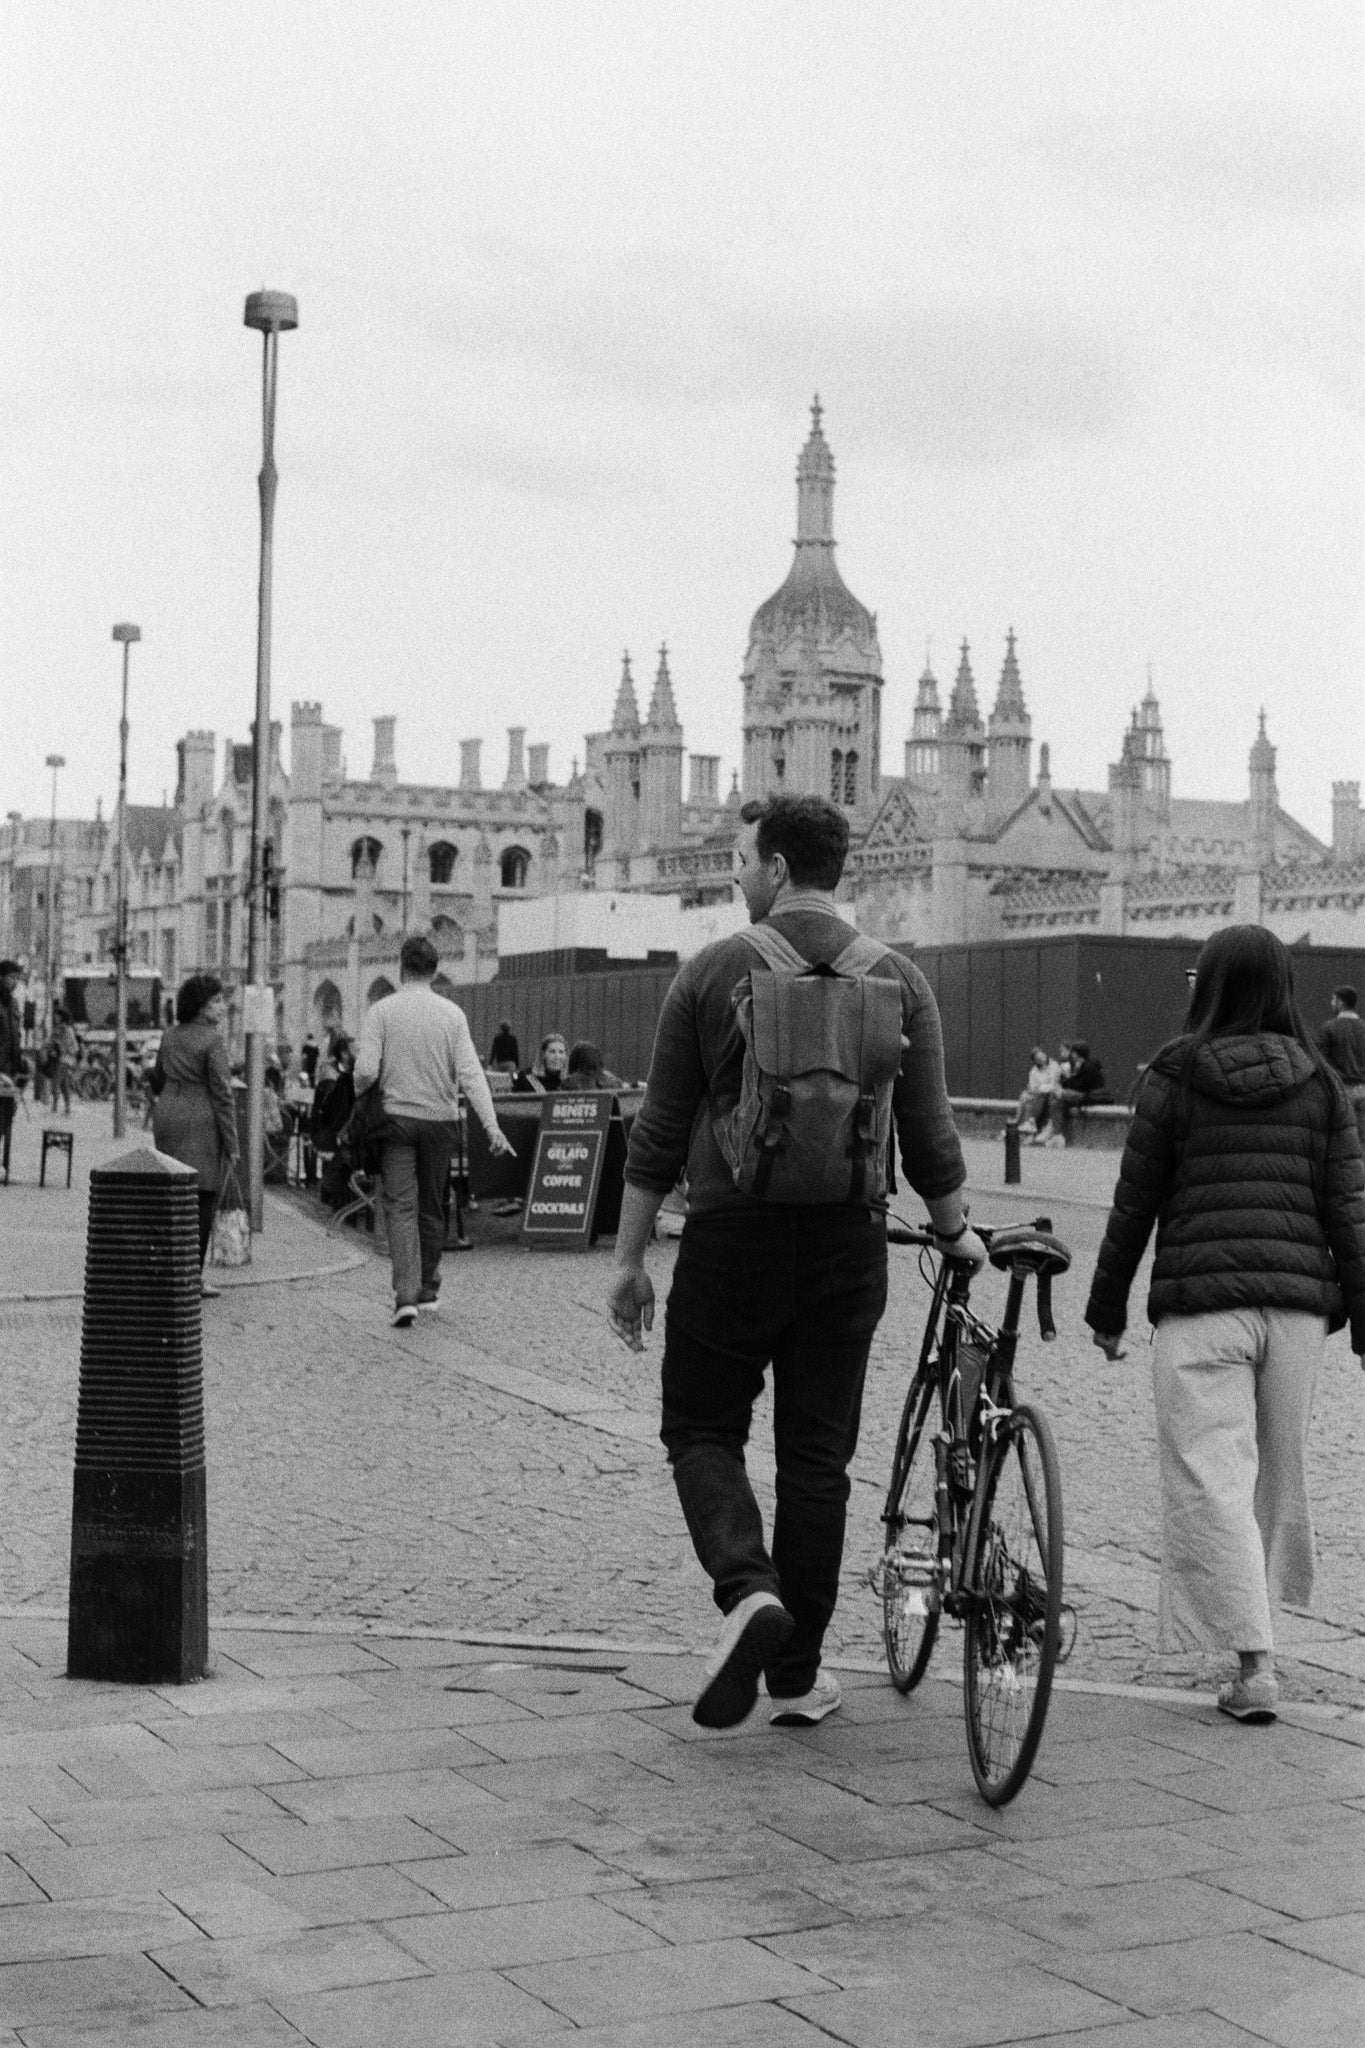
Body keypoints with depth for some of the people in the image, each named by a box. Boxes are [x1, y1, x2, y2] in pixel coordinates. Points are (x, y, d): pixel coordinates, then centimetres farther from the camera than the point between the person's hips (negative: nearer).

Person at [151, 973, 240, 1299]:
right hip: (200, 1123, -8)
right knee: (202, 1199, -2)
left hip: (166, 1115, 8)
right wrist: (231, 1143, -12)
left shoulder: (169, 1036, 10)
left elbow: (157, 1082, 19)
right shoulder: (213, 1040, -12)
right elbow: (222, 1094, -14)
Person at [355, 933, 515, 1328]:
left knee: (401, 1206, -3)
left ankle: (406, 1295, -16)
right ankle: (427, 1287, 27)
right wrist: (492, 1126, -12)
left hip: (396, 1117, -2)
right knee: (432, 1207, 16)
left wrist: (359, 1096, 10)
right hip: (440, 1119, 2)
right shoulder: (452, 1014, -2)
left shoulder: (381, 1011, -5)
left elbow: (366, 1071, -12)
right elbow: (470, 1073, -9)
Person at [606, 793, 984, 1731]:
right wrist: (958, 1236, 20)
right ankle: (797, 1673, 15)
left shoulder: (713, 972, -3)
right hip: (846, 1242, 2)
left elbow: (660, 1133, -2)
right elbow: (929, 1137, 3)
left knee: (703, 1430, 11)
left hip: (731, 1238, -2)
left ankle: (749, 1590, -13)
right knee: (817, 1455, 9)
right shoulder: (898, 982, 2)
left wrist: (629, 1259, 6)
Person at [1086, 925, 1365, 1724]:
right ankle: (1258, 1612, 32)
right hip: (1298, 1301, 3)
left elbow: (1134, 1204, 2)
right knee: (1280, 1468, 19)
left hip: (1201, 1304, -3)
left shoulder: (1172, 1079, 0)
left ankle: (1254, 1663, -11)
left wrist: (1108, 1307, 12)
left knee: (1211, 1477, -3)